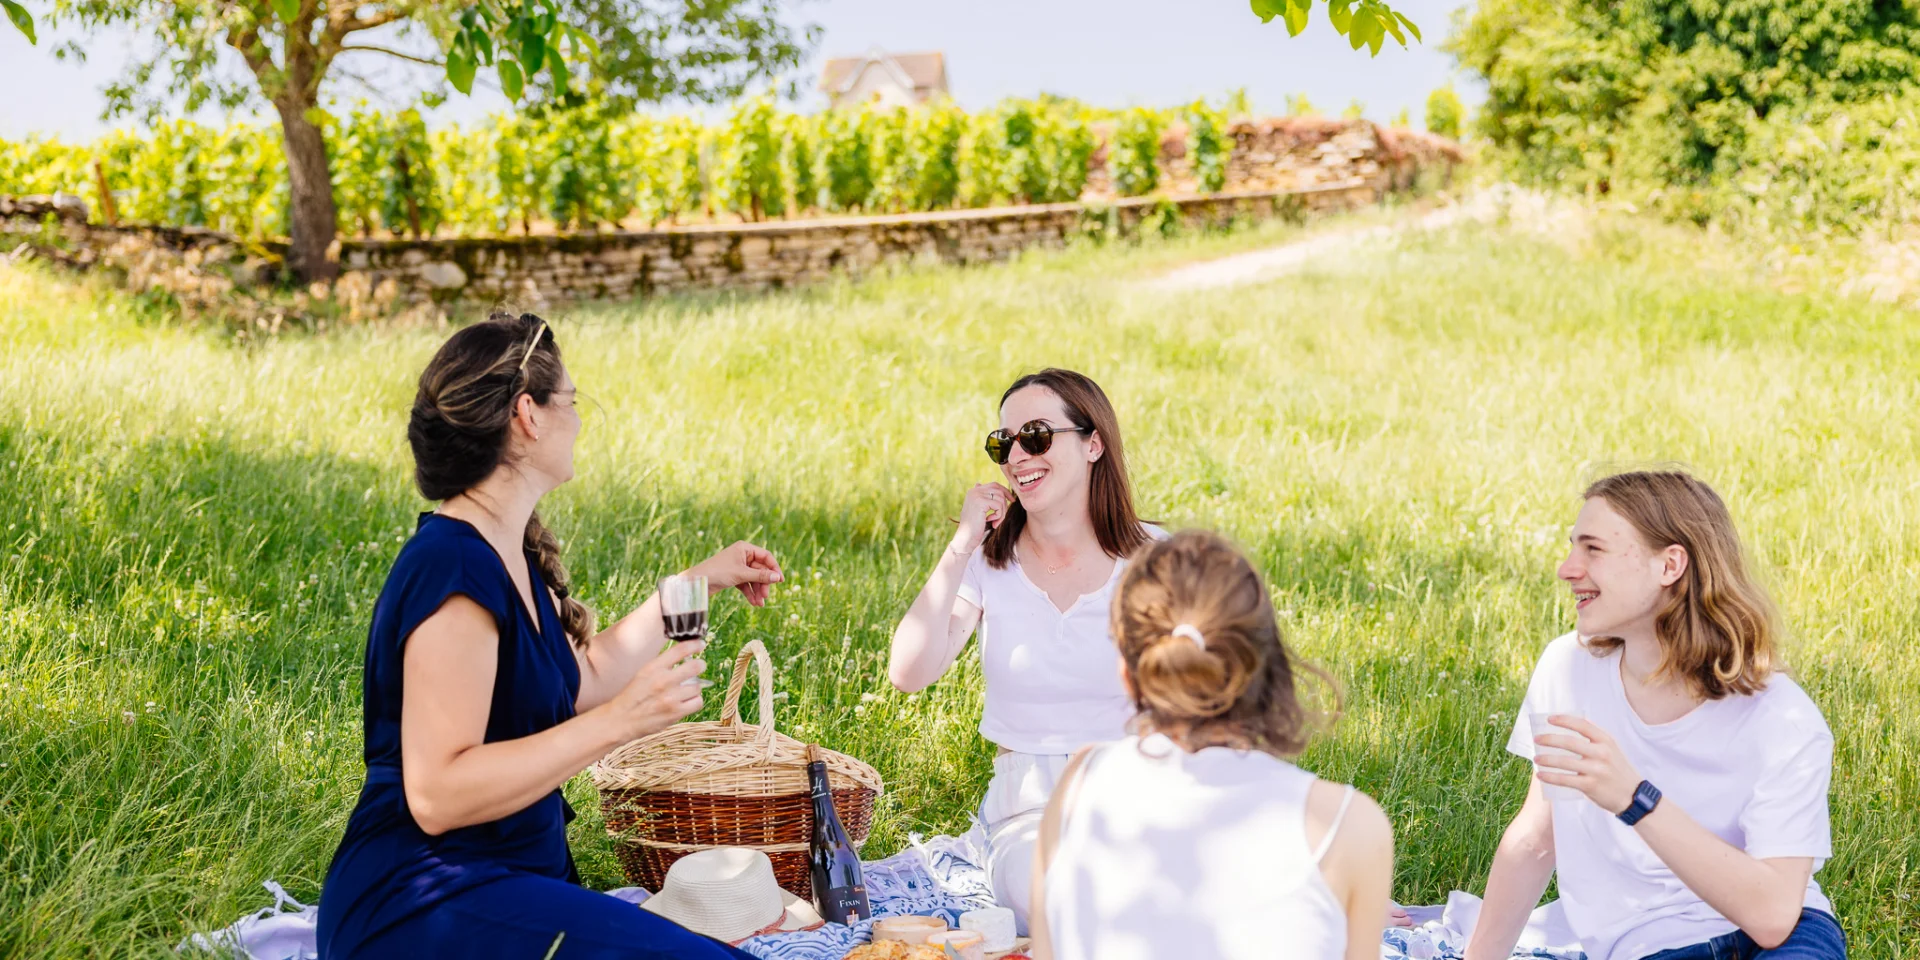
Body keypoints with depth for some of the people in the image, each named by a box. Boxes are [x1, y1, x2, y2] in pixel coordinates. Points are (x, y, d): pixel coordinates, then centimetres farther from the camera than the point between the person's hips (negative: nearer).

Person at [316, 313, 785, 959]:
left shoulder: (512, 554, 12)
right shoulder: (455, 570, -19)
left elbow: (583, 680, 25)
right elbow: (435, 796, -24)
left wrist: (698, 582, 29)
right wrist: (619, 723, -26)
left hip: (512, 876, 10)